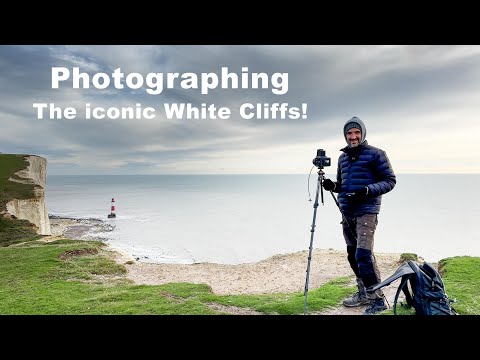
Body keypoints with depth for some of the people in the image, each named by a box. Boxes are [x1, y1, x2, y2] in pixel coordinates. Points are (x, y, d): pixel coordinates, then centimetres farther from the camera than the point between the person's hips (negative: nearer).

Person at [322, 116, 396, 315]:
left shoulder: (375, 154, -4)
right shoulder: (343, 157, 15)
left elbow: (390, 181, -5)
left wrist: (368, 190, -20)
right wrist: (333, 186, 1)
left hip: (366, 212, -7)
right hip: (347, 213, 7)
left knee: (363, 255, -15)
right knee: (353, 255, 11)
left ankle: (377, 299, -3)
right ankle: (363, 293, 25)